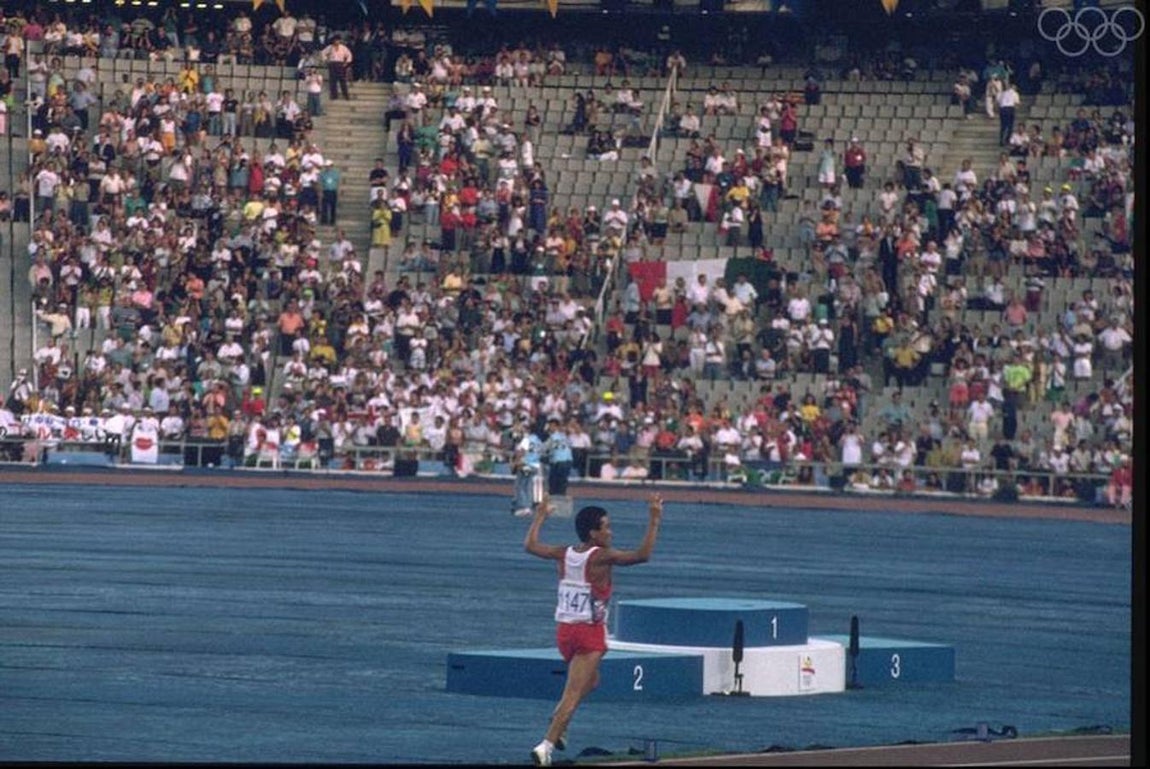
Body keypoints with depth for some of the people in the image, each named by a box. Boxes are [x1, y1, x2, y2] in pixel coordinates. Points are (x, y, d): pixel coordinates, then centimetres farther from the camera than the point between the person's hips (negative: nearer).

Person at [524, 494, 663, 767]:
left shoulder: (565, 554, 2)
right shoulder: (601, 557, -15)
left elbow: (530, 545, 16)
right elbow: (643, 554, -22)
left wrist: (540, 516, 29)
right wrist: (654, 520, -18)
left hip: (564, 630, 7)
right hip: (590, 632, -7)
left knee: (590, 680, 28)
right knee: (573, 692, -8)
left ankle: (558, 725, 10)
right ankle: (547, 744, -17)